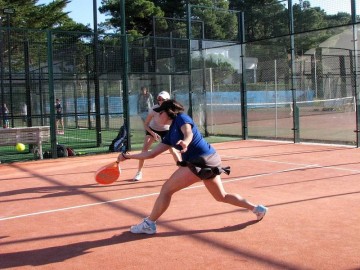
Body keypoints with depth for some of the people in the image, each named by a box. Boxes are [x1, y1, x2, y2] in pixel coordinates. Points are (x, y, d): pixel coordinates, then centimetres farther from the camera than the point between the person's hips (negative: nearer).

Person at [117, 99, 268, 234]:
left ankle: (149, 224, 2)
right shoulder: (170, 135, 22)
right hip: (210, 161, 10)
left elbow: (188, 132, -23)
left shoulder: (181, 118, -1)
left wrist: (185, 142, -47)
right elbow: (151, 154, 20)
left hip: (201, 161, -10)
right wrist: (127, 156, 17)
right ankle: (257, 208, 31)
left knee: (167, 189, -6)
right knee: (221, 196, 24)